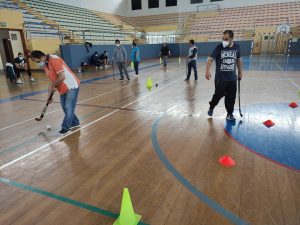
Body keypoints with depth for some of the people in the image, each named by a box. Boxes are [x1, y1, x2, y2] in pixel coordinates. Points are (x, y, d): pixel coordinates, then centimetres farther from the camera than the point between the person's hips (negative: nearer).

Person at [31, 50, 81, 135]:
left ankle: (65, 128, 4)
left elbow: (62, 77, -28)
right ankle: (75, 123, 28)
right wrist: (50, 94, 11)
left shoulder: (54, 60, -21)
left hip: (71, 86, -9)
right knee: (65, 108, 14)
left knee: (69, 108, -7)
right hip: (63, 89, 10)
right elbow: (52, 80, 13)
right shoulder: (45, 65, 7)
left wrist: (52, 86, -15)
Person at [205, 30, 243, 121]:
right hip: (220, 78, -3)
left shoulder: (237, 47, 2)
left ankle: (230, 114, 23)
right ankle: (211, 107, 33)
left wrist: (240, 72, 18)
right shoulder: (219, 47, -9)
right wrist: (207, 71, -27)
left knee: (231, 97, 7)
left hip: (232, 78, 3)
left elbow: (239, 60, 15)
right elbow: (210, 59, -13)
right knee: (218, 95, 5)